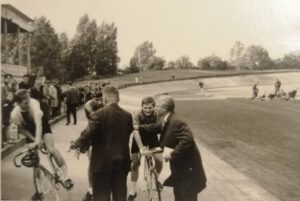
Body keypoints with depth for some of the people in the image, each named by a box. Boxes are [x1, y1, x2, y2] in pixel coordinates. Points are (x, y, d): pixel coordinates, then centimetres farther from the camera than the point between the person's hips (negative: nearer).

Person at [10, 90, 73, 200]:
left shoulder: (33, 103, -36)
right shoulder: (14, 114, -29)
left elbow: (38, 124, -42)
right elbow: (22, 129, -12)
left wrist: (38, 140, -50)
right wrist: (34, 140, -18)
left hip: (42, 126, -2)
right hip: (31, 131, 2)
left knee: (51, 149, -25)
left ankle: (65, 175, -14)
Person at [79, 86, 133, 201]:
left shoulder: (98, 115, -14)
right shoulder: (127, 115, 1)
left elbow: (89, 134, -18)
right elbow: (129, 133, 8)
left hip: (102, 161, -4)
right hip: (122, 161, 4)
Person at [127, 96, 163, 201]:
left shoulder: (157, 116, -24)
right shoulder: (137, 116, -28)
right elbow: (136, 132, -37)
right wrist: (141, 148, -48)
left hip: (153, 139, 1)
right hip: (139, 140, -1)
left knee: (159, 160, -13)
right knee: (134, 164, -4)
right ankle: (132, 191, 9)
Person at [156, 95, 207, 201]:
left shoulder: (176, 122, -25)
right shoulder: (167, 121, 5)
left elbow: (187, 140, -35)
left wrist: (172, 154, -28)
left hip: (188, 166, -10)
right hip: (180, 165, 10)